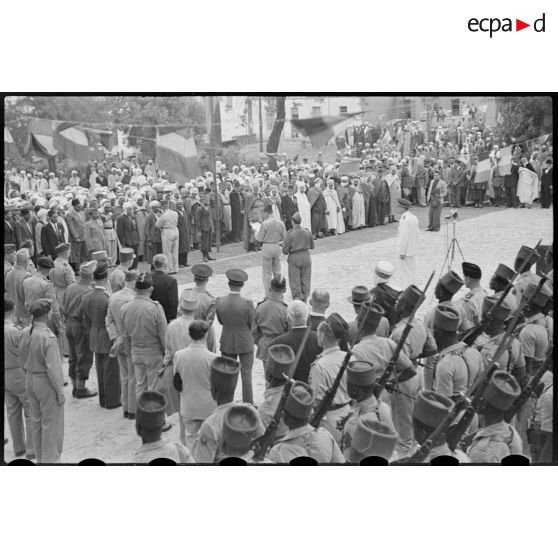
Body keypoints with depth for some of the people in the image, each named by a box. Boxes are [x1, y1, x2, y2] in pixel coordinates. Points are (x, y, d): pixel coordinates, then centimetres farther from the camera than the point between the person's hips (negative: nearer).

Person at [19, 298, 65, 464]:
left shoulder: (25, 333, -5)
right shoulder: (48, 337, -27)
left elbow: (23, 361, 7)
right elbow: (53, 368, -24)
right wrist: (60, 392, -15)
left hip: (30, 380, 8)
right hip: (47, 383, -8)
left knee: (37, 421, 21)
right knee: (51, 424, 7)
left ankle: (40, 458, 35)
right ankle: (50, 459, 17)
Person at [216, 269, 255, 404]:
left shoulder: (219, 302, -14)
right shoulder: (247, 304, -23)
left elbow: (221, 321, 1)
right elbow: (251, 324, -8)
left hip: (227, 343, 2)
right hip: (245, 343, -2)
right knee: (246, 374, 13)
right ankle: (248, 404, 23)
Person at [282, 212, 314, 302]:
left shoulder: (290, 234, -14)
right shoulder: (307, 232, -3)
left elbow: (285, 251, -12)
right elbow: (312, 246, 10)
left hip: (294, 258, -3)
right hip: (306, 257, 3)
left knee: (295, 282, 5)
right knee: (305, 281, 13)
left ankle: (297, 301, 4)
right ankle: (304, 300, 18)